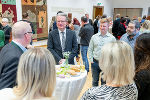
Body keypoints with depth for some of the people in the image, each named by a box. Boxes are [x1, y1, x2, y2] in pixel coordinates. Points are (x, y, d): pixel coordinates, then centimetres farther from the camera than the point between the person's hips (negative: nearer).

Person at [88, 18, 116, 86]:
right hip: (95, 62, 2)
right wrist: (91, 60, 0)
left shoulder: (112, 38, -3)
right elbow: (90, 49, 7)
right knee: (95, 81, 17)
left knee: (104, 82, 12)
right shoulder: (94, 37, 2)